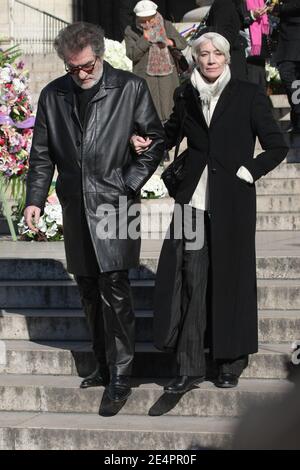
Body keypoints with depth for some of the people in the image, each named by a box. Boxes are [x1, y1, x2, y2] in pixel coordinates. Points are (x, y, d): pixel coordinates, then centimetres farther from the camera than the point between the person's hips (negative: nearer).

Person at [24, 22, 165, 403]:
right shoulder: (53, 96, 7)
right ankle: (104, 367, 22)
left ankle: (120, 374, 0)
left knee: (114, 291, -8)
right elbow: (42, 154, 11)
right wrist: (35, 199, 0)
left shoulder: (130, 89, -3)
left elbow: (156, 140, 2)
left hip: (114, 203, -4)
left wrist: (130, 183, -6)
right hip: (76, 208, 4)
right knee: (90, 294, 11)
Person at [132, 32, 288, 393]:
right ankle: (189, 368, 4)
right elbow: (171, 133, 24)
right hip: (193, 198, 3)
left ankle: (231, 363, 17)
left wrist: (246, 172, -7)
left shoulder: (249, 96, -1)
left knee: (230, 279, 4)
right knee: (189, 281, -2)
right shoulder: (186, 96, 9)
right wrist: (146, 143, 5)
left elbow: (277, 147, 2)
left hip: (232, 201, -2)